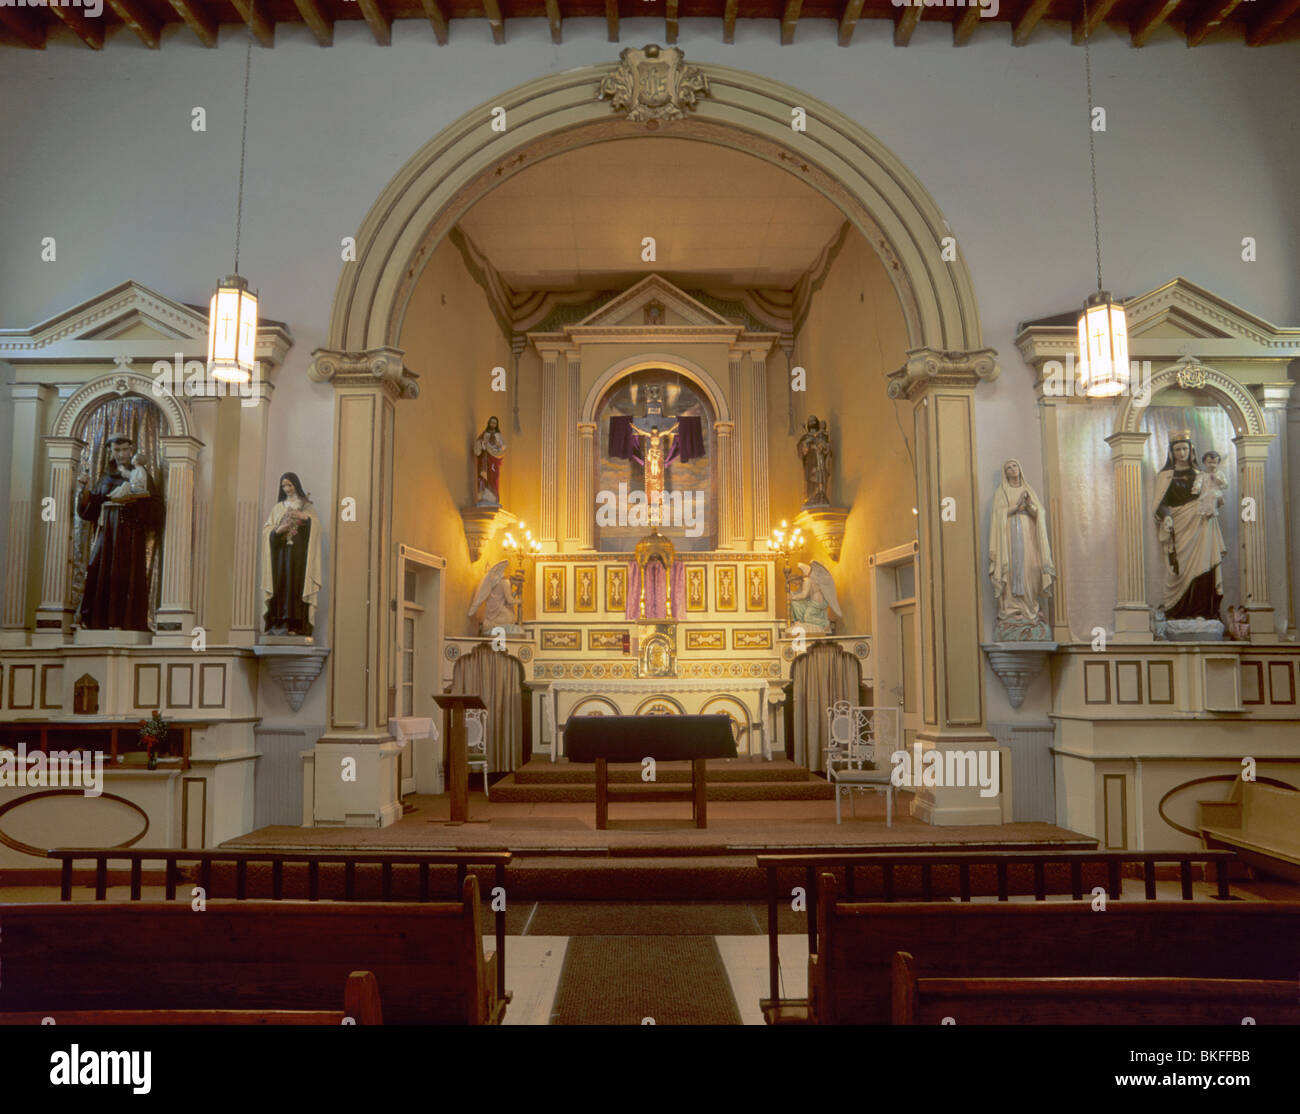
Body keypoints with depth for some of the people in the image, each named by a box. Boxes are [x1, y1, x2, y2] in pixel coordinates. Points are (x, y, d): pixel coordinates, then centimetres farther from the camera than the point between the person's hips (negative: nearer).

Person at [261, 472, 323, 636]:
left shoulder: (306, 506, 11)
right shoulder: (278, 508, 18)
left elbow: (316, 526, -4)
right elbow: (267, 529, 9)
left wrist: (304, 517, -22)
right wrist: (279, 530, -12)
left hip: (299, 551, -3)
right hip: (281, 550, 3)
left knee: (295, 584, -12)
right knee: (279, 585, -7)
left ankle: (294, 625, -16)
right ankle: (276, 623, -9)